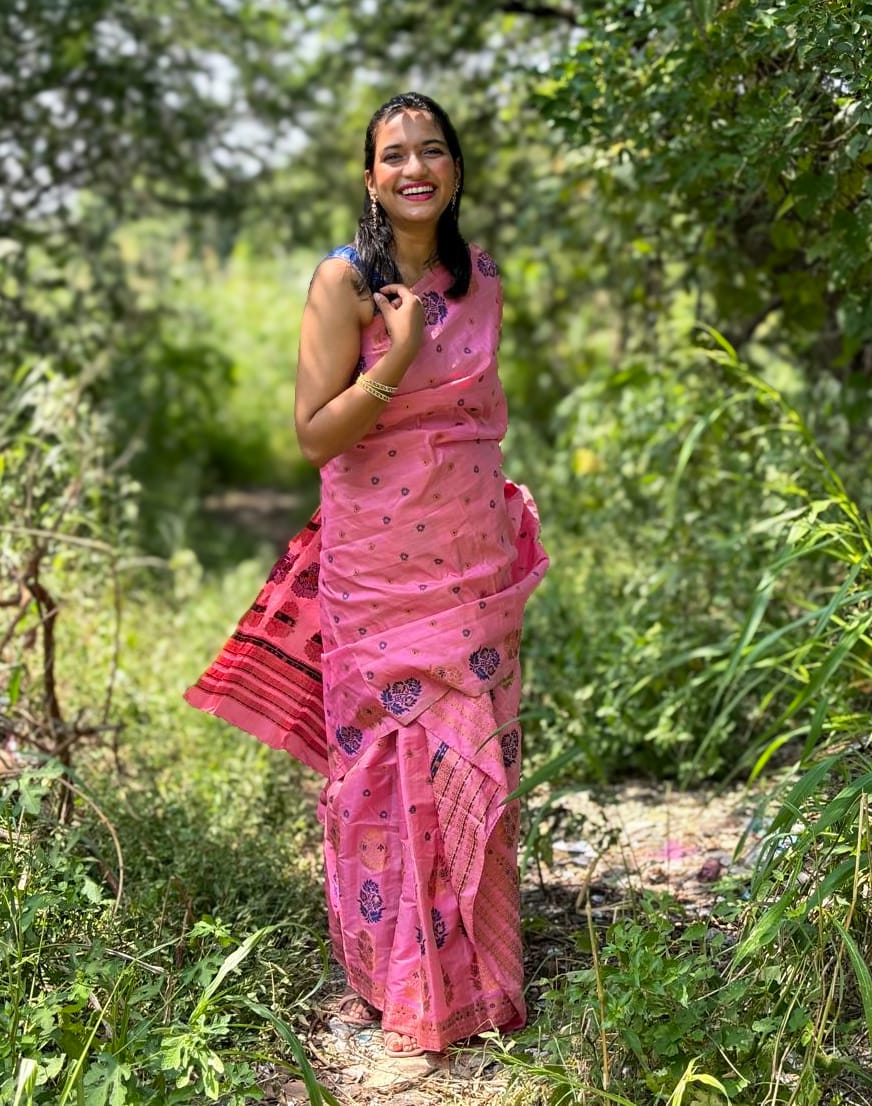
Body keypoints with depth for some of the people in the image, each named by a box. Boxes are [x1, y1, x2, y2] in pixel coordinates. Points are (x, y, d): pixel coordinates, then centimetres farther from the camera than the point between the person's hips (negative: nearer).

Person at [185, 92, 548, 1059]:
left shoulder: (482, 280, 8)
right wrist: (398, 359, -24)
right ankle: (386, 976, 21)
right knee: (386, 766, 3)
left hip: (477, 563, 5)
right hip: (379, 570, -5)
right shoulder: (345, 280, -9)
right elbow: (314, 436, -13)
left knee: (473, 762, 10)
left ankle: (474, 970, 27)